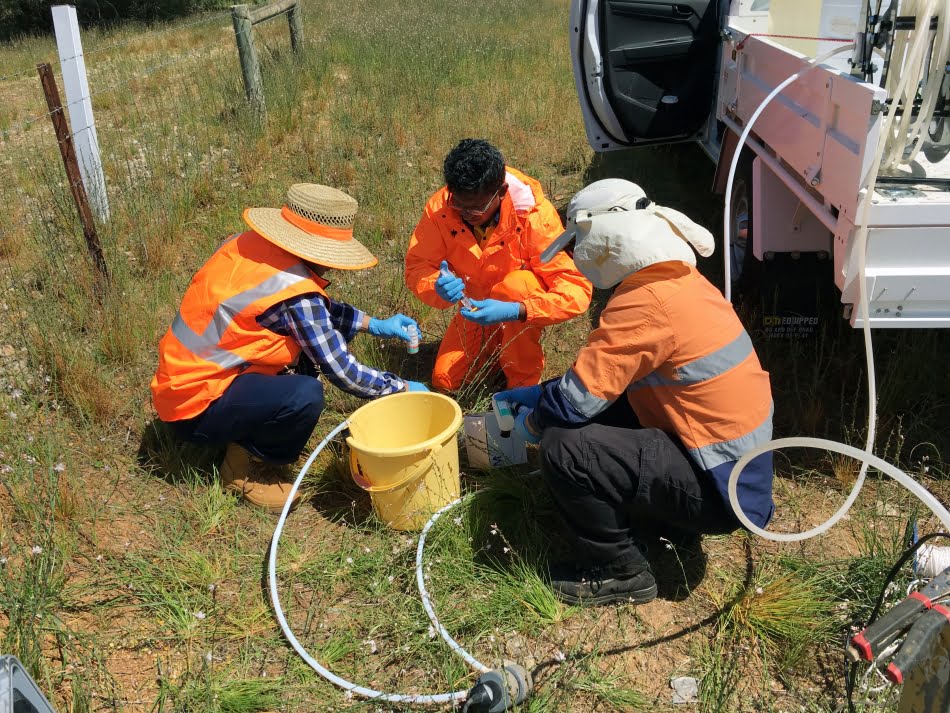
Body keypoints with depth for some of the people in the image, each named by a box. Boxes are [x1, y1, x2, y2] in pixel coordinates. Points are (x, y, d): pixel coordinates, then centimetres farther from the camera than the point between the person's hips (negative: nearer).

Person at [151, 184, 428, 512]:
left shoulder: (251, 242, -2)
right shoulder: (293, 291, -26)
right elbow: (342, 372, -19)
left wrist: (374, 324, 9)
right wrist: (403, 388, -4)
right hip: (196, 406, -9)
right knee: (306, 395, -31)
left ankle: (251, 436, 14)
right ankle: (244, 465, -2)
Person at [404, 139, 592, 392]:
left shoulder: (534, 214, -32)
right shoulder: (439, 207, -22)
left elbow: (576, 288, -34)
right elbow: (416, 266, -14)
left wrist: (514, 311, -47)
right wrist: (438, 287, -38)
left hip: (525, 299, -3)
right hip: (478, 307, 4)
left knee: (516, 285, -36)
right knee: (444, 380, -6)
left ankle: (526, 383, -13)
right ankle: (497, 347, 25)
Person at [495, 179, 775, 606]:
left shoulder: (647, 302, -24)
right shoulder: (676, 279, 6)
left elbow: (579, 397, -23)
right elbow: (602, 372, 16)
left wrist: (533, 422, -2)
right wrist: (541, 394, 14)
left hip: (721, 488, -9)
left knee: (562, 448, -18)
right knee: (597, 414, 13)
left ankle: (620, 573, 3)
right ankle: (662, 520, 19)